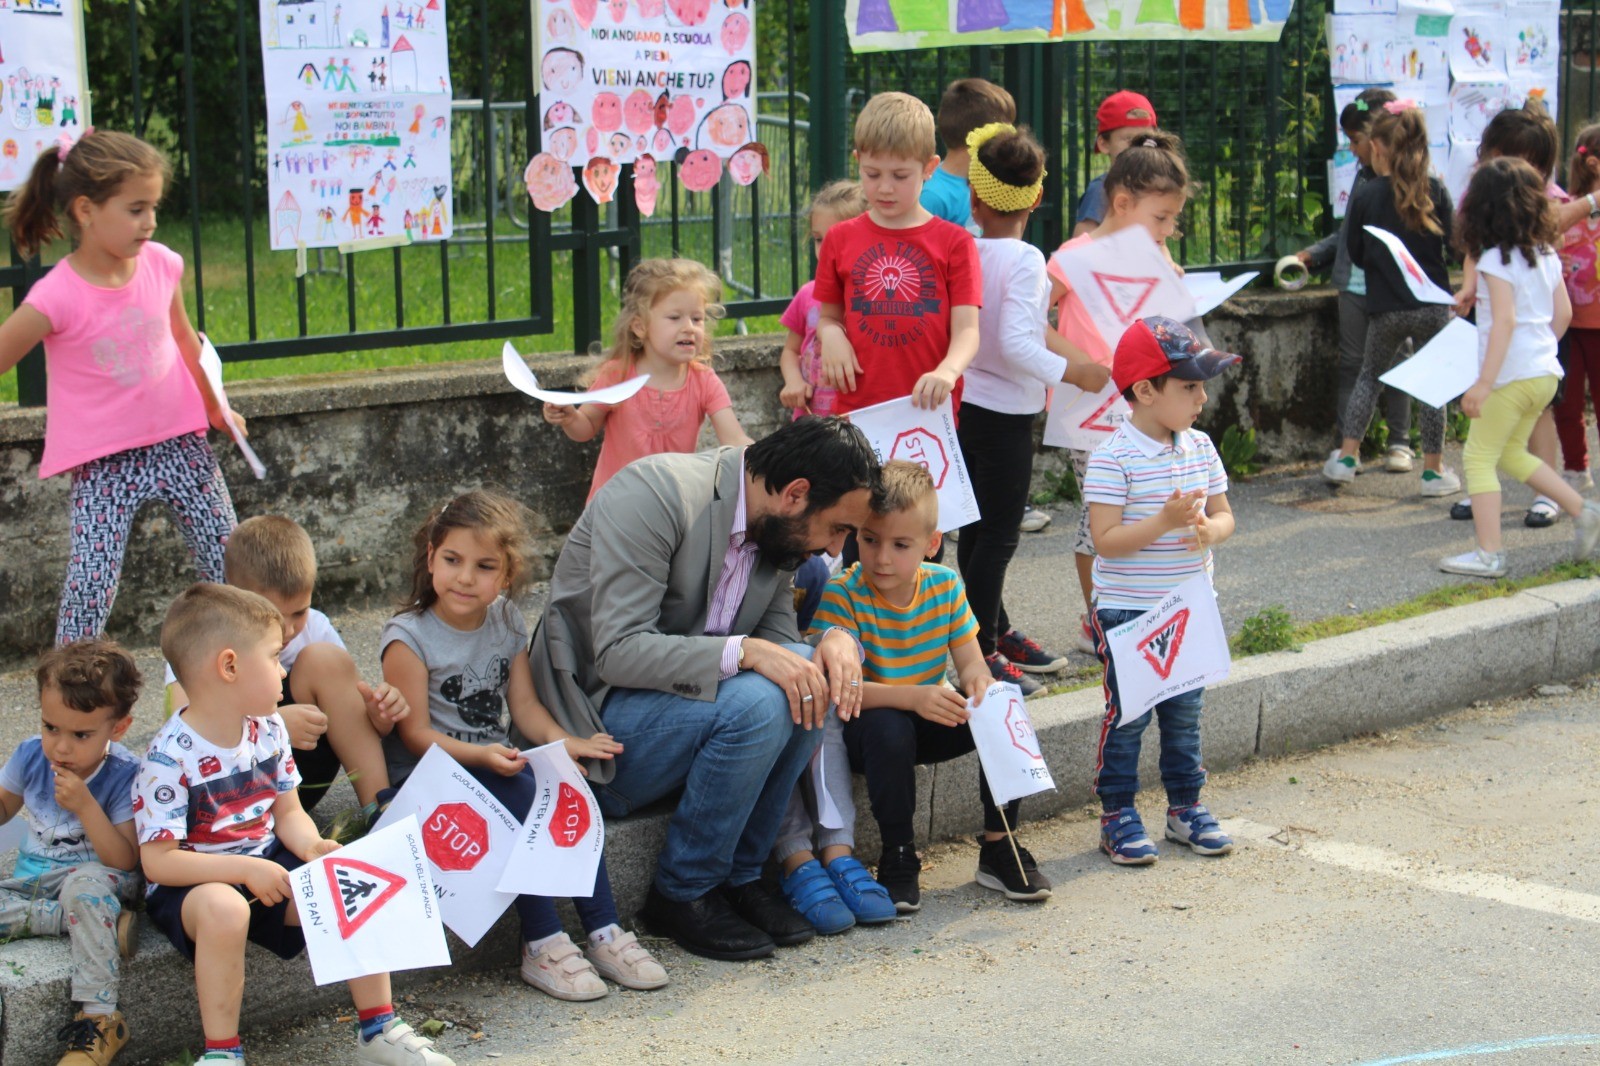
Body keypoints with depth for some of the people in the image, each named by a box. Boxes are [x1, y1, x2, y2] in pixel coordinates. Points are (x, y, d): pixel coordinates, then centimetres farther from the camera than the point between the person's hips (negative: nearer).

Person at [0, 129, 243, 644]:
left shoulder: (161, 263, -3)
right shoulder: (57, 298, -19)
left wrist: (215, 407, 24)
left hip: (181, 442, 5)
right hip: (104, 464, -5)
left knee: (231, 569, 10)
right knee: (89, 589, -12)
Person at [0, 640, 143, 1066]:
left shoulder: (125, 775, -18)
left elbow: (124, 861, -22)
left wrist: (85, 806, -32)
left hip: (98, 878, -5)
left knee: (86, 882, -41)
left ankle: (99, 1018, -35)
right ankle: (106, 924, -21)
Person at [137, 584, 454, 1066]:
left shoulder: (267, 730, 0)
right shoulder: (170, 757, -21)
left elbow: (288, 813, 8)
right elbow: (157, 860, -21)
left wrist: (311, 845, -14)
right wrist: (244, 869, -28)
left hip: (267, 867, 6)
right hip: (195, 884, -6)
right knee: (224, 908, -38)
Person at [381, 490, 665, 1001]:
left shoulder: (507, 624, 9)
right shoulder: (408, 637, -10)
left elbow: (525, 705, 6)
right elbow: (416, 733, -14)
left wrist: (562, 741, -14)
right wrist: (479, 756, -29)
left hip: (497, 764, 5)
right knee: (522, 794, -31)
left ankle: (603, 932, -19)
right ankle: (541, 945, -26)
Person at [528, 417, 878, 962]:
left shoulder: (775, 524, 2)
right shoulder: (655, 494, -23)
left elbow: (778, 639, 5)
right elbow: (618, 651, -28)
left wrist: (835, 643, -18)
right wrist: (745, 652, -36)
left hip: (686, 697, 8)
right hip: (599, 717, -8)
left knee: (815, 676, -15)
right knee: (755, 702, -29)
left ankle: (740, 873, -5)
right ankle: (684, 893, -10)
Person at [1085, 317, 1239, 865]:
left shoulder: (1200, 447, 4)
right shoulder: (1112, 459, -16)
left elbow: (1224, 515, 9)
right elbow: (1105, 539, -20)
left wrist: (1209, 530, -14)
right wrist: (1165, 521, -30)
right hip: (1126, 612, -6)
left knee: (1185, 712, 14)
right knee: (1127, 715, 2)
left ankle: (1186, 805, 27)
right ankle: (1117, 815, 13)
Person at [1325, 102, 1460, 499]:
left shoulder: (1366, 195, -6)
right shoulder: (1435, 190, -4)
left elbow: (1356, 253, 2)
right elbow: (1453, 242, 1)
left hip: (1386, 307, 0)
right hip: (1433, 303, 0)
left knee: (1370, 375, 18)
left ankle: (1346, 457, 16)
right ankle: (1433, 470, 12)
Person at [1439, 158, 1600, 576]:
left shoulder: (1496, 259, -15)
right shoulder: (1547, 253, 8)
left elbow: (1505, 321, -23)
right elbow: (1563, 313, 13)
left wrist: (1483, 383, -25)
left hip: (1513, 374, -8)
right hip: (1545, 371, 8)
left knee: (1479, 456, 0)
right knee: (1511, 453, 23)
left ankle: (1488, 554, -4)